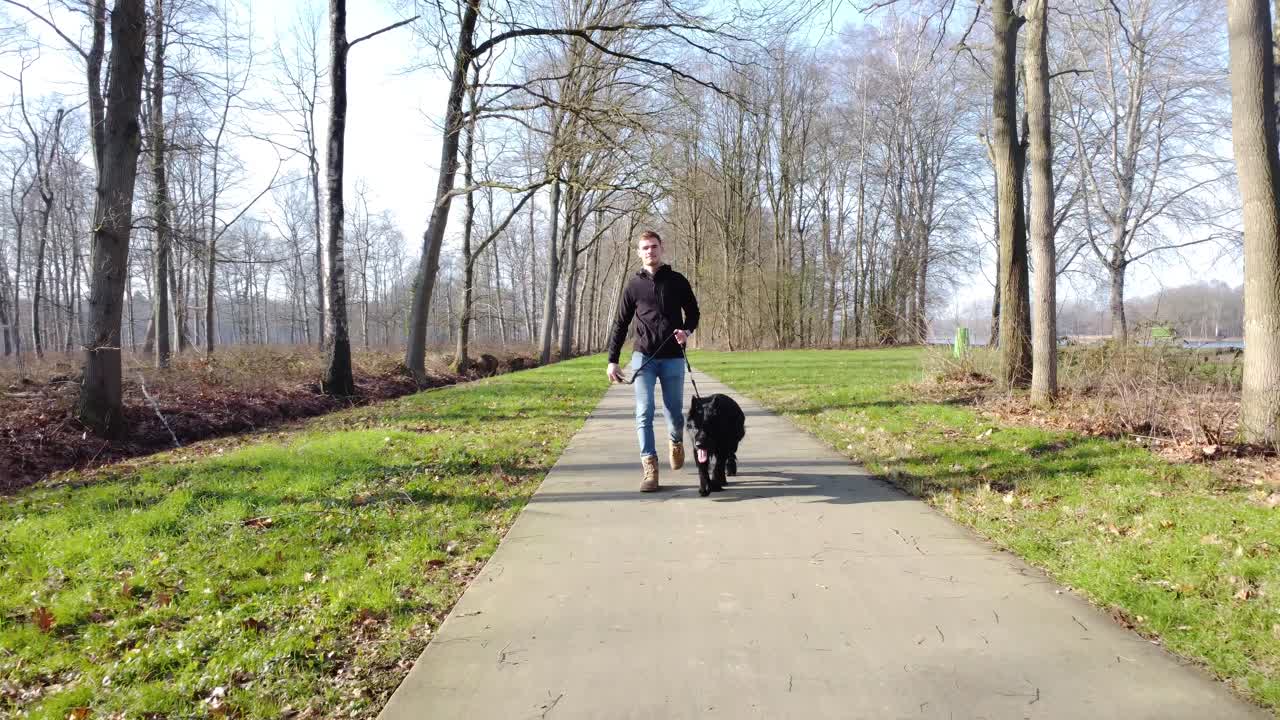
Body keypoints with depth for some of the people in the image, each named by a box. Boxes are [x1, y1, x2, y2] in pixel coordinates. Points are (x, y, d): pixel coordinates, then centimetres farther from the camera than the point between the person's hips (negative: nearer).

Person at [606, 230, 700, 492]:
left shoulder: (677, 281, 5)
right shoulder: (634, 285, 5)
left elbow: (693, 313, 13)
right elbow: (620, 325, 7)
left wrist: (686, 331, -10)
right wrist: (612, 360, 1)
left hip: (673, 358, 0)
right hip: (643, 357, 0)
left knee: (674, 413, 8)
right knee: (644, 413, -9)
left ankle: (675, 441, 41)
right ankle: (649, 467, -6)